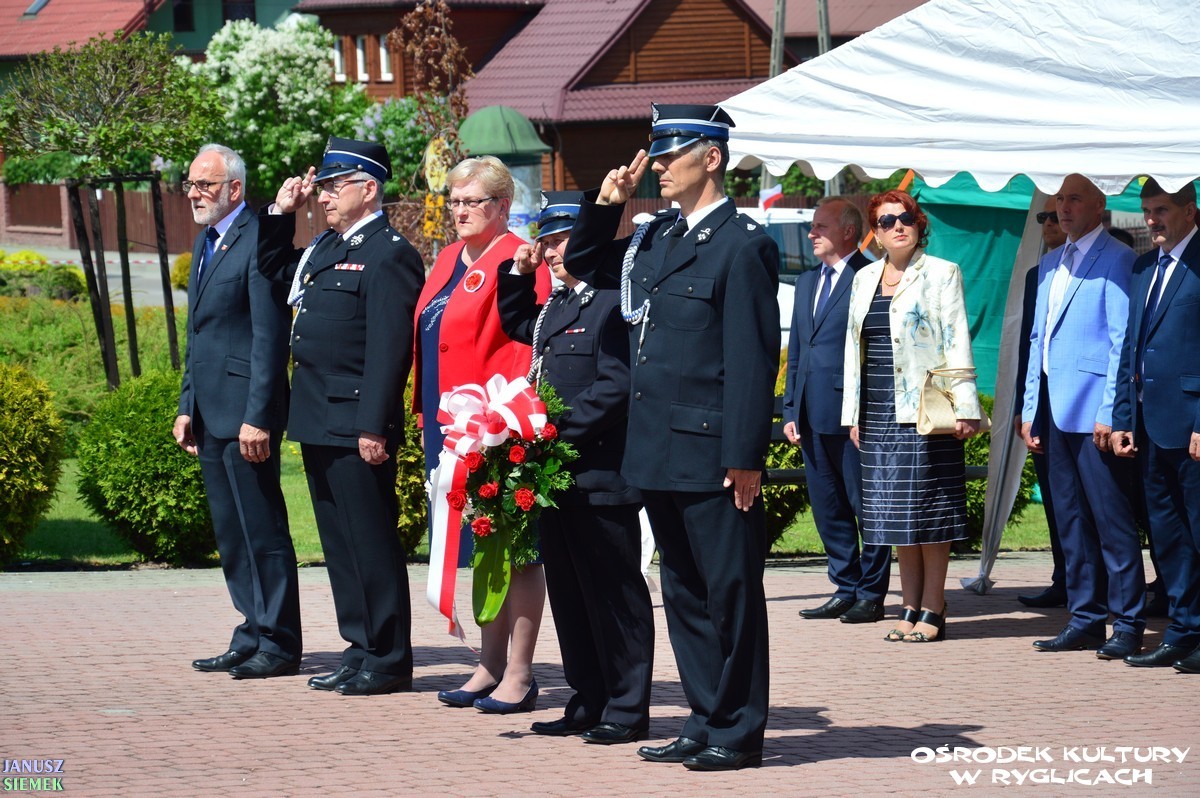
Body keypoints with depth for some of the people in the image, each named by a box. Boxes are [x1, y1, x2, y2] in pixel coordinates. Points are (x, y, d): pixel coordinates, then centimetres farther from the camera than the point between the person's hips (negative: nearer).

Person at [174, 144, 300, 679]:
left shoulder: (258, 241, -12)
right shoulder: (206, 242, 17)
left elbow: (270, 337, -17)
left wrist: (258, 417, -20)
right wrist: (187, 406, 17)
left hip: (244, 413, -9)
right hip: (210, 414, 9)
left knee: (262, 530, -4)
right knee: (231, 534, 12)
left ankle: (278, 644, 1)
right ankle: (253, 636, 19)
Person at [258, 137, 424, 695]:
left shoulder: (389, 255, -12)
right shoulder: (326, 247, 15)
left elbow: (387, 350, -18)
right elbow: (272, 270, 32)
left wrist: (373, 428, -23)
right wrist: (281, 213, 17)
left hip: (357, 423, -9)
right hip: (318, 421, 9)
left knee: (371, 542, -4)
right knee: (340, 542, 13)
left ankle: (389, 660, 2)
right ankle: (361, 649, 20)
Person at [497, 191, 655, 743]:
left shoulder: (615, 302, -13)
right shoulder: (557, 304, 15)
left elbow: (615, 387, -20)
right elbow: (516, 326, 35)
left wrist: (558, 428, -21)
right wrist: (519, 275, 20)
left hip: (600, 476, -10)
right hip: (556, 473, 10)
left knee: (614, 590, -2)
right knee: (569, 592, 13)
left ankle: (626, 709, 4)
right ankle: (588, 703, 21)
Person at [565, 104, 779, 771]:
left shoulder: (743, 245, -10)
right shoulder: (657, 238, 13)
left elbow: (753, 359, -14)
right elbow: (586, 266, 28)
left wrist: (745, 456, -18)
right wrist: (605, 207, 10)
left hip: (713, 456, -8)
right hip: (660, 454, 8)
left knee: (731, 591, -1)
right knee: (684, 592, 13)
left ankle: (739, 733, 6)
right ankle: (707, 722, 21)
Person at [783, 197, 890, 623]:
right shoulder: (807, 282, 18)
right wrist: (790, 409, 14)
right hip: (813, 418, 8)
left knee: (865, 505, 0)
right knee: (827, 508, 11)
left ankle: (871, 595, 6)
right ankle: (846, 590, 19)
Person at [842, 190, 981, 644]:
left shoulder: (941, 275, 0)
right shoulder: (864, 279, 15)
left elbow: (957, 344, -5)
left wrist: (963, 409, -12)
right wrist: (853, 414, 13)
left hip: (925, 412, -5)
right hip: (879, 413, 5)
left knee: (929, 510, -4)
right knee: (895, 514, 6)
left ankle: (931, 611, 0)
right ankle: (910, 609, 11)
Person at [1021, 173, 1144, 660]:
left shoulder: (1116, 260, -7)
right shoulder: (1050, 265, 18)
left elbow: (1123, 341, -12)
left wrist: (1110, 412, -17)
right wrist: (1030, 409, 17)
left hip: (1095, 413, -8)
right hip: (1057, 413, 8)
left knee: (1112, 520, -5)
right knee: (1071, 522, 10)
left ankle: (1127, 625, -1)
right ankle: (1085, 620, 16)